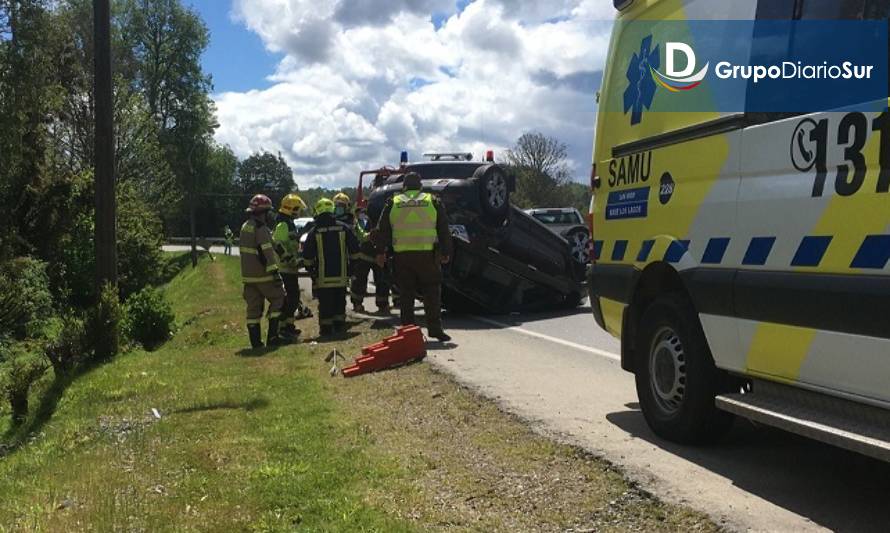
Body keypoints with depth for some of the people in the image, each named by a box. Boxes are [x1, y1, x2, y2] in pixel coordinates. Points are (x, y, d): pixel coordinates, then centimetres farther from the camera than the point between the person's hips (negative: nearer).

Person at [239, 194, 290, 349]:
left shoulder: (246, 227, 15)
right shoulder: (261, 228, -15)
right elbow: (267, 251, -23)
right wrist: (274, 271, -26)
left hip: (248, 274, 9)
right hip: (262, 274, -9)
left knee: (253, 307, 9)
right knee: (277, 299, 4)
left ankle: (255, 341, 10)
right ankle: (272, 336, -1)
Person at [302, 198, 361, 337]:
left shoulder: (314, 232, -6)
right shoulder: (343, 228, -1)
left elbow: (307, 257, -3)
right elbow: (355, 252, 3)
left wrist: (310, 267, 15)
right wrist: (349, 259, 21)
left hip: (323, 277, -2)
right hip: (341, 275, 2)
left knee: (325, 304, 4)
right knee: (340, 301, 15)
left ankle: (326, 328, 5)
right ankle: (339, 325, 19)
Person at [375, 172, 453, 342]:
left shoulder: (393, 203, 9)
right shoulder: (433, 201, 7)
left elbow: (382, 231, 9)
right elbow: (444, 230, 7)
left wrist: (380, 252, 14)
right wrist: (446, 252, 12)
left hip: (401, 256, 1)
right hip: (427, 254, -1)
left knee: (406, 294, 8)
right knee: (432, 292, 5)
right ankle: (435, 328, -1)